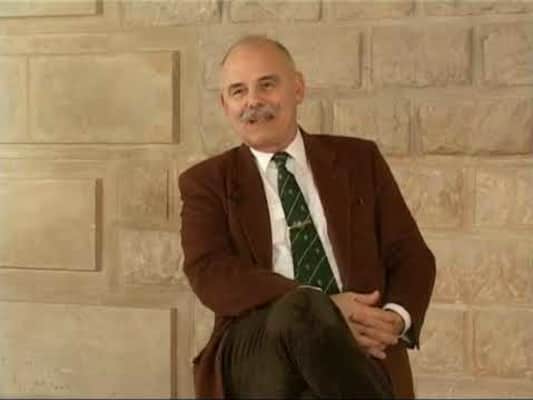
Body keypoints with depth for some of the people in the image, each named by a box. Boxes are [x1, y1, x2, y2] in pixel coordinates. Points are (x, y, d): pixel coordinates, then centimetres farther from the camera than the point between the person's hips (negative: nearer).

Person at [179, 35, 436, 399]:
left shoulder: (360, 160, 18)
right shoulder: (206, 182, 12)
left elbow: (411, 256, 15)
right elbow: (210, 274, -4)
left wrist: (395, 318, -10)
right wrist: (322, 309, -18)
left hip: (359, 349, 1)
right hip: (256, 349, -1)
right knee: (298, 310, -37)